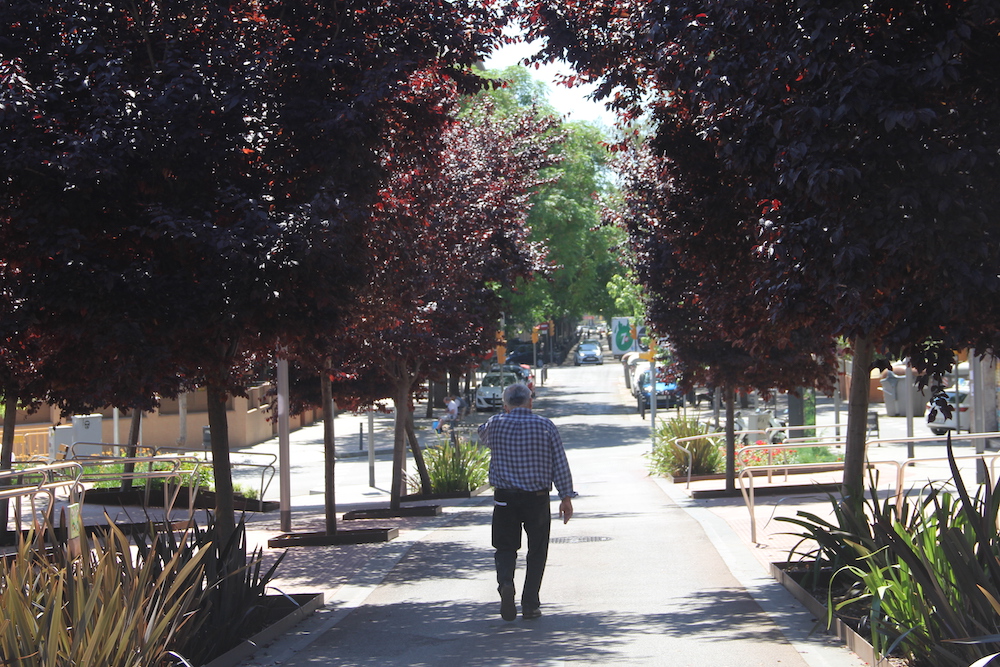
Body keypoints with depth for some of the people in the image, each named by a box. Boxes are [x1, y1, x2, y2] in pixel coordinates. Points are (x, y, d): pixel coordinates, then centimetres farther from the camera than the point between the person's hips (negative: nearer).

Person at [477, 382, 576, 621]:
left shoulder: (495, 424, -1)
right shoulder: (546, 426, -2)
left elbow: (483, 436, 24)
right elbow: (560, 464, -1)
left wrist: (505, 415, 31)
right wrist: (566, 497, 5)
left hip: (505, 498, 0)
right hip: (538, 498, 0)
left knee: (505, 547, 11)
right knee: (537, 552, 11)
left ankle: (505, 581, -18)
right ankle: (530, 604, 8)